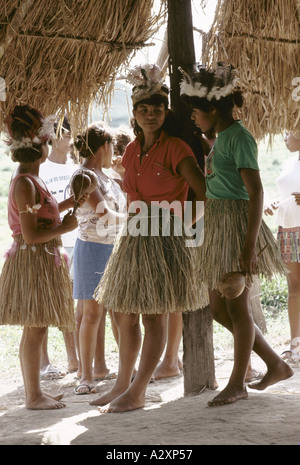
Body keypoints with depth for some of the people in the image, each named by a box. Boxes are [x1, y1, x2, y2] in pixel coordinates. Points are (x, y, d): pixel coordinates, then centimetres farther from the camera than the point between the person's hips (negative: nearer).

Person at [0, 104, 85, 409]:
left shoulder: (28, 179, 13)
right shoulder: (24, 183, -18)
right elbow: (31, 234, -22)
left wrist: (67, 204, 19)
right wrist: (65, 227, -13)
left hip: (41, 261, 10)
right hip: (32, 260, -10)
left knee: (35, 329, 13)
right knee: (35, 329, -5)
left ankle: (34, 391, 19)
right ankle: (33, 395, 1)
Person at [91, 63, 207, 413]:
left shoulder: (175, 149, -8)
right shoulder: (131, 152, 12)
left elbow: (205, 192, -12)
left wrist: (185, 225, -7)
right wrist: (131, 228, 15)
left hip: (165, 238, -7)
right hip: (133, 237, 7)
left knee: (154, 317, -4)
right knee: (124, 315, 10)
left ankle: (137, 393, -1)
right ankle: (122, 384, 22)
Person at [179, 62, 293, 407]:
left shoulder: (238, 137, -13)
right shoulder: (221, 137, 15)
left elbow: (255, 191, -19)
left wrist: (250, 244, -25)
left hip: (236, 223, -10)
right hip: (216, 226, 10)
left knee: (236, 306, -2)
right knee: (219, 308, 10)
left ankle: (237, 383, 8)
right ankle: (276, 365, 21)